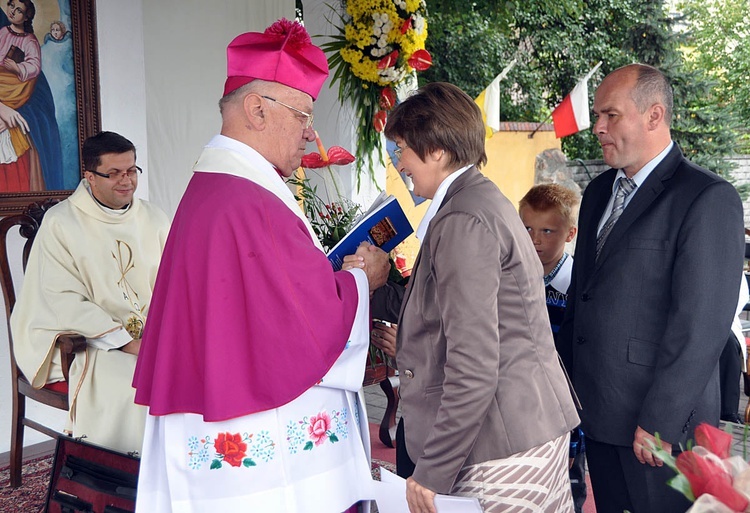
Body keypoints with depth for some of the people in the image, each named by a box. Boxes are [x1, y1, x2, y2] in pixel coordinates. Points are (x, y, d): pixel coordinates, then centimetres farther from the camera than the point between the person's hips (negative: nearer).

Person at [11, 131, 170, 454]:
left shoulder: (154, 220, 12)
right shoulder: (61, 223, -2)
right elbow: (62, 300, -10)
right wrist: (126, 342, -18)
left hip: (156, 338, 4)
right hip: (88, 342, -4)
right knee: (127, 382, -32)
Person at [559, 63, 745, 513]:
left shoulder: (709, 199, -12)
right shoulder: (600, 191, 11)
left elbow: (702, 325, -17)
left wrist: (659, 422, -17)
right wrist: (568, 383, 10)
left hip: (661, 425, -7)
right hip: (597, 413, 7)